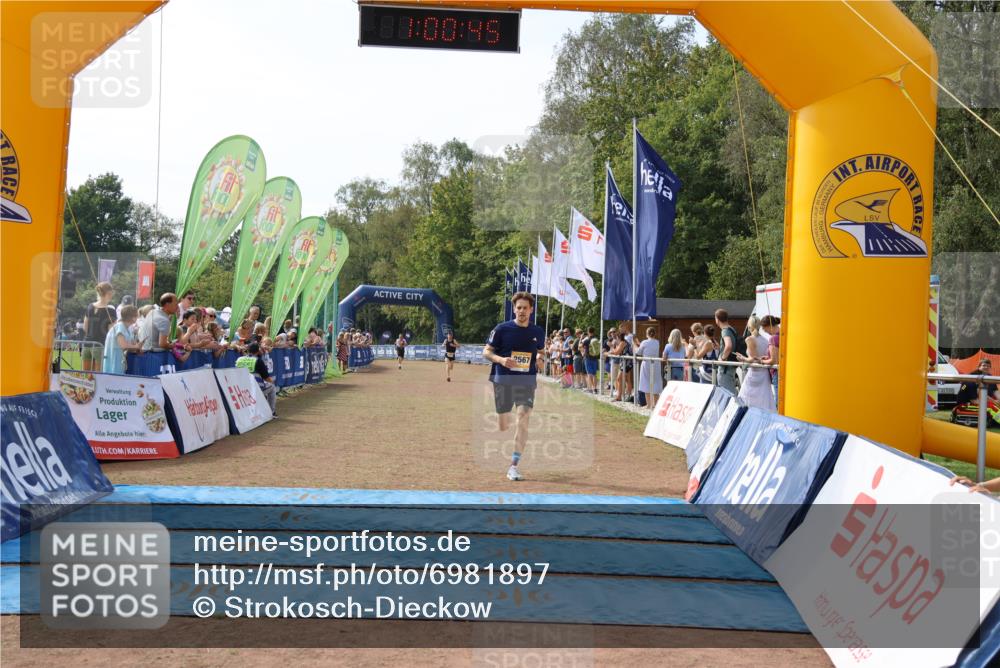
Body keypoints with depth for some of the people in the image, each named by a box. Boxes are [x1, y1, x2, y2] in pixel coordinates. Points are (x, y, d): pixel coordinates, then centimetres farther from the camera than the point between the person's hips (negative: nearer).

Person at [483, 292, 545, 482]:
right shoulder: (502, 329, -4)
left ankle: (513, 467, -11)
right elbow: (486, 352, -1)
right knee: (503, 426, 3)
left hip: (527, 382, 1)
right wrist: (501, 359, -20)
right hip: (503, 381, -1)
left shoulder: (538, 332, 6)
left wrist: (539, 359, 0)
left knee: (523, 419, -15)